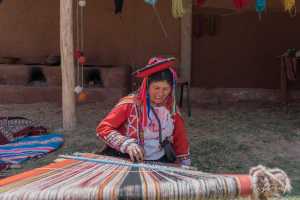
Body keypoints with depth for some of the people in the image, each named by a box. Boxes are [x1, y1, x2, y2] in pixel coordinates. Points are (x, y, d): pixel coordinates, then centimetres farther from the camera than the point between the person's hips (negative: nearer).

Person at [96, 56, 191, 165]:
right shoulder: (130, 104, -12)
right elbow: (103, 128, -14)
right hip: (130, 160, -2)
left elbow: (180, 140, 12)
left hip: (161, 162, 2)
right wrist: (127, 144, -26)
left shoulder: (172, 109, 1)